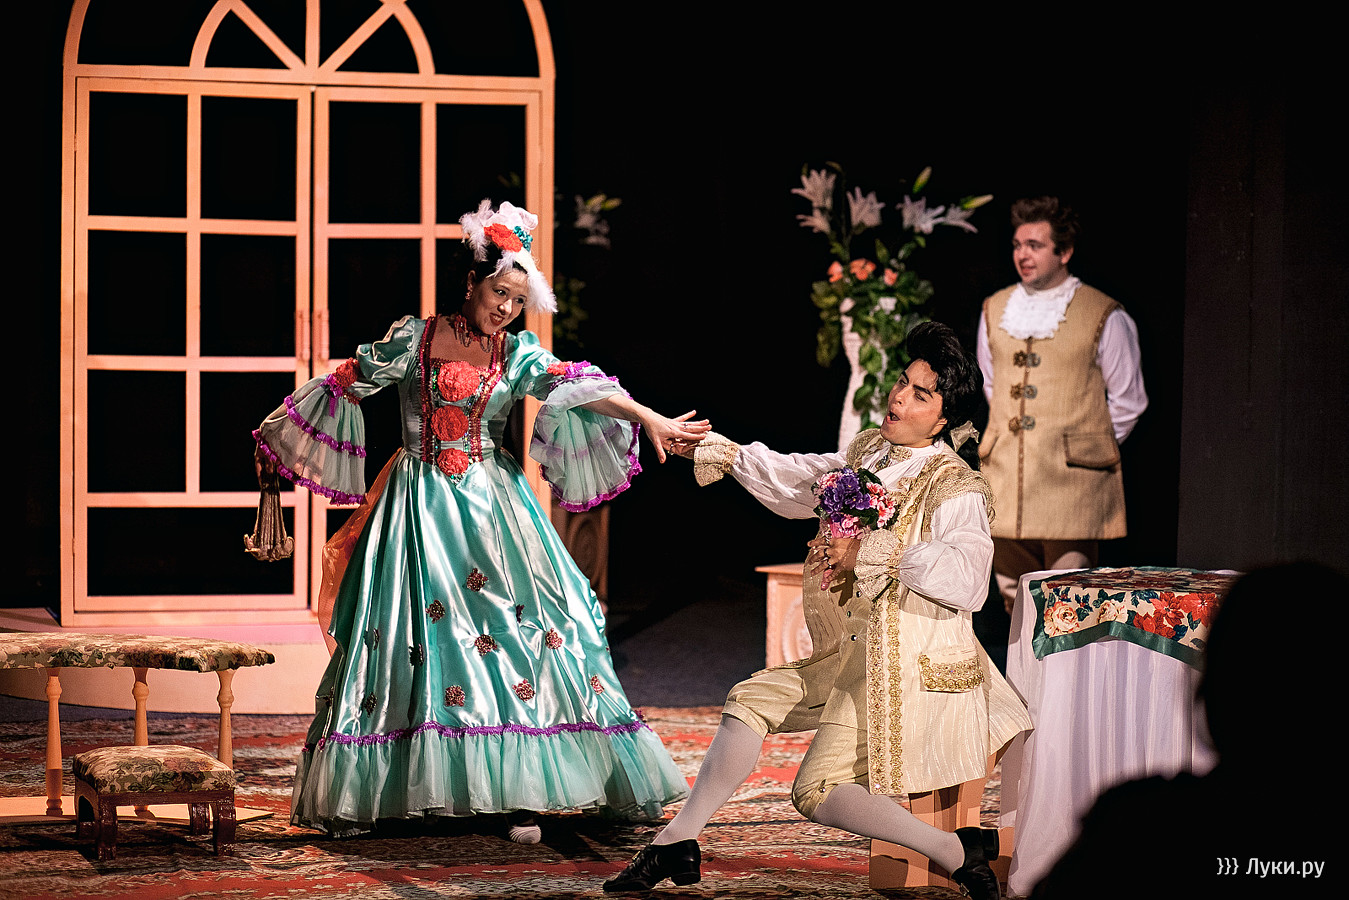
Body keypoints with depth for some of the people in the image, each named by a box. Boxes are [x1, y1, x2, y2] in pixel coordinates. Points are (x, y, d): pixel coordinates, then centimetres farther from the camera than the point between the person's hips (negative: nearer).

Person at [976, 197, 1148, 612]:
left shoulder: (1104, 317, -2)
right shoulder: (995, 311, 12)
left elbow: (1127, 402, 5)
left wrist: (1085, 446, 6)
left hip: (1072, 482, -4)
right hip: (1006, 482, 5)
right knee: (1015, 597, 7)